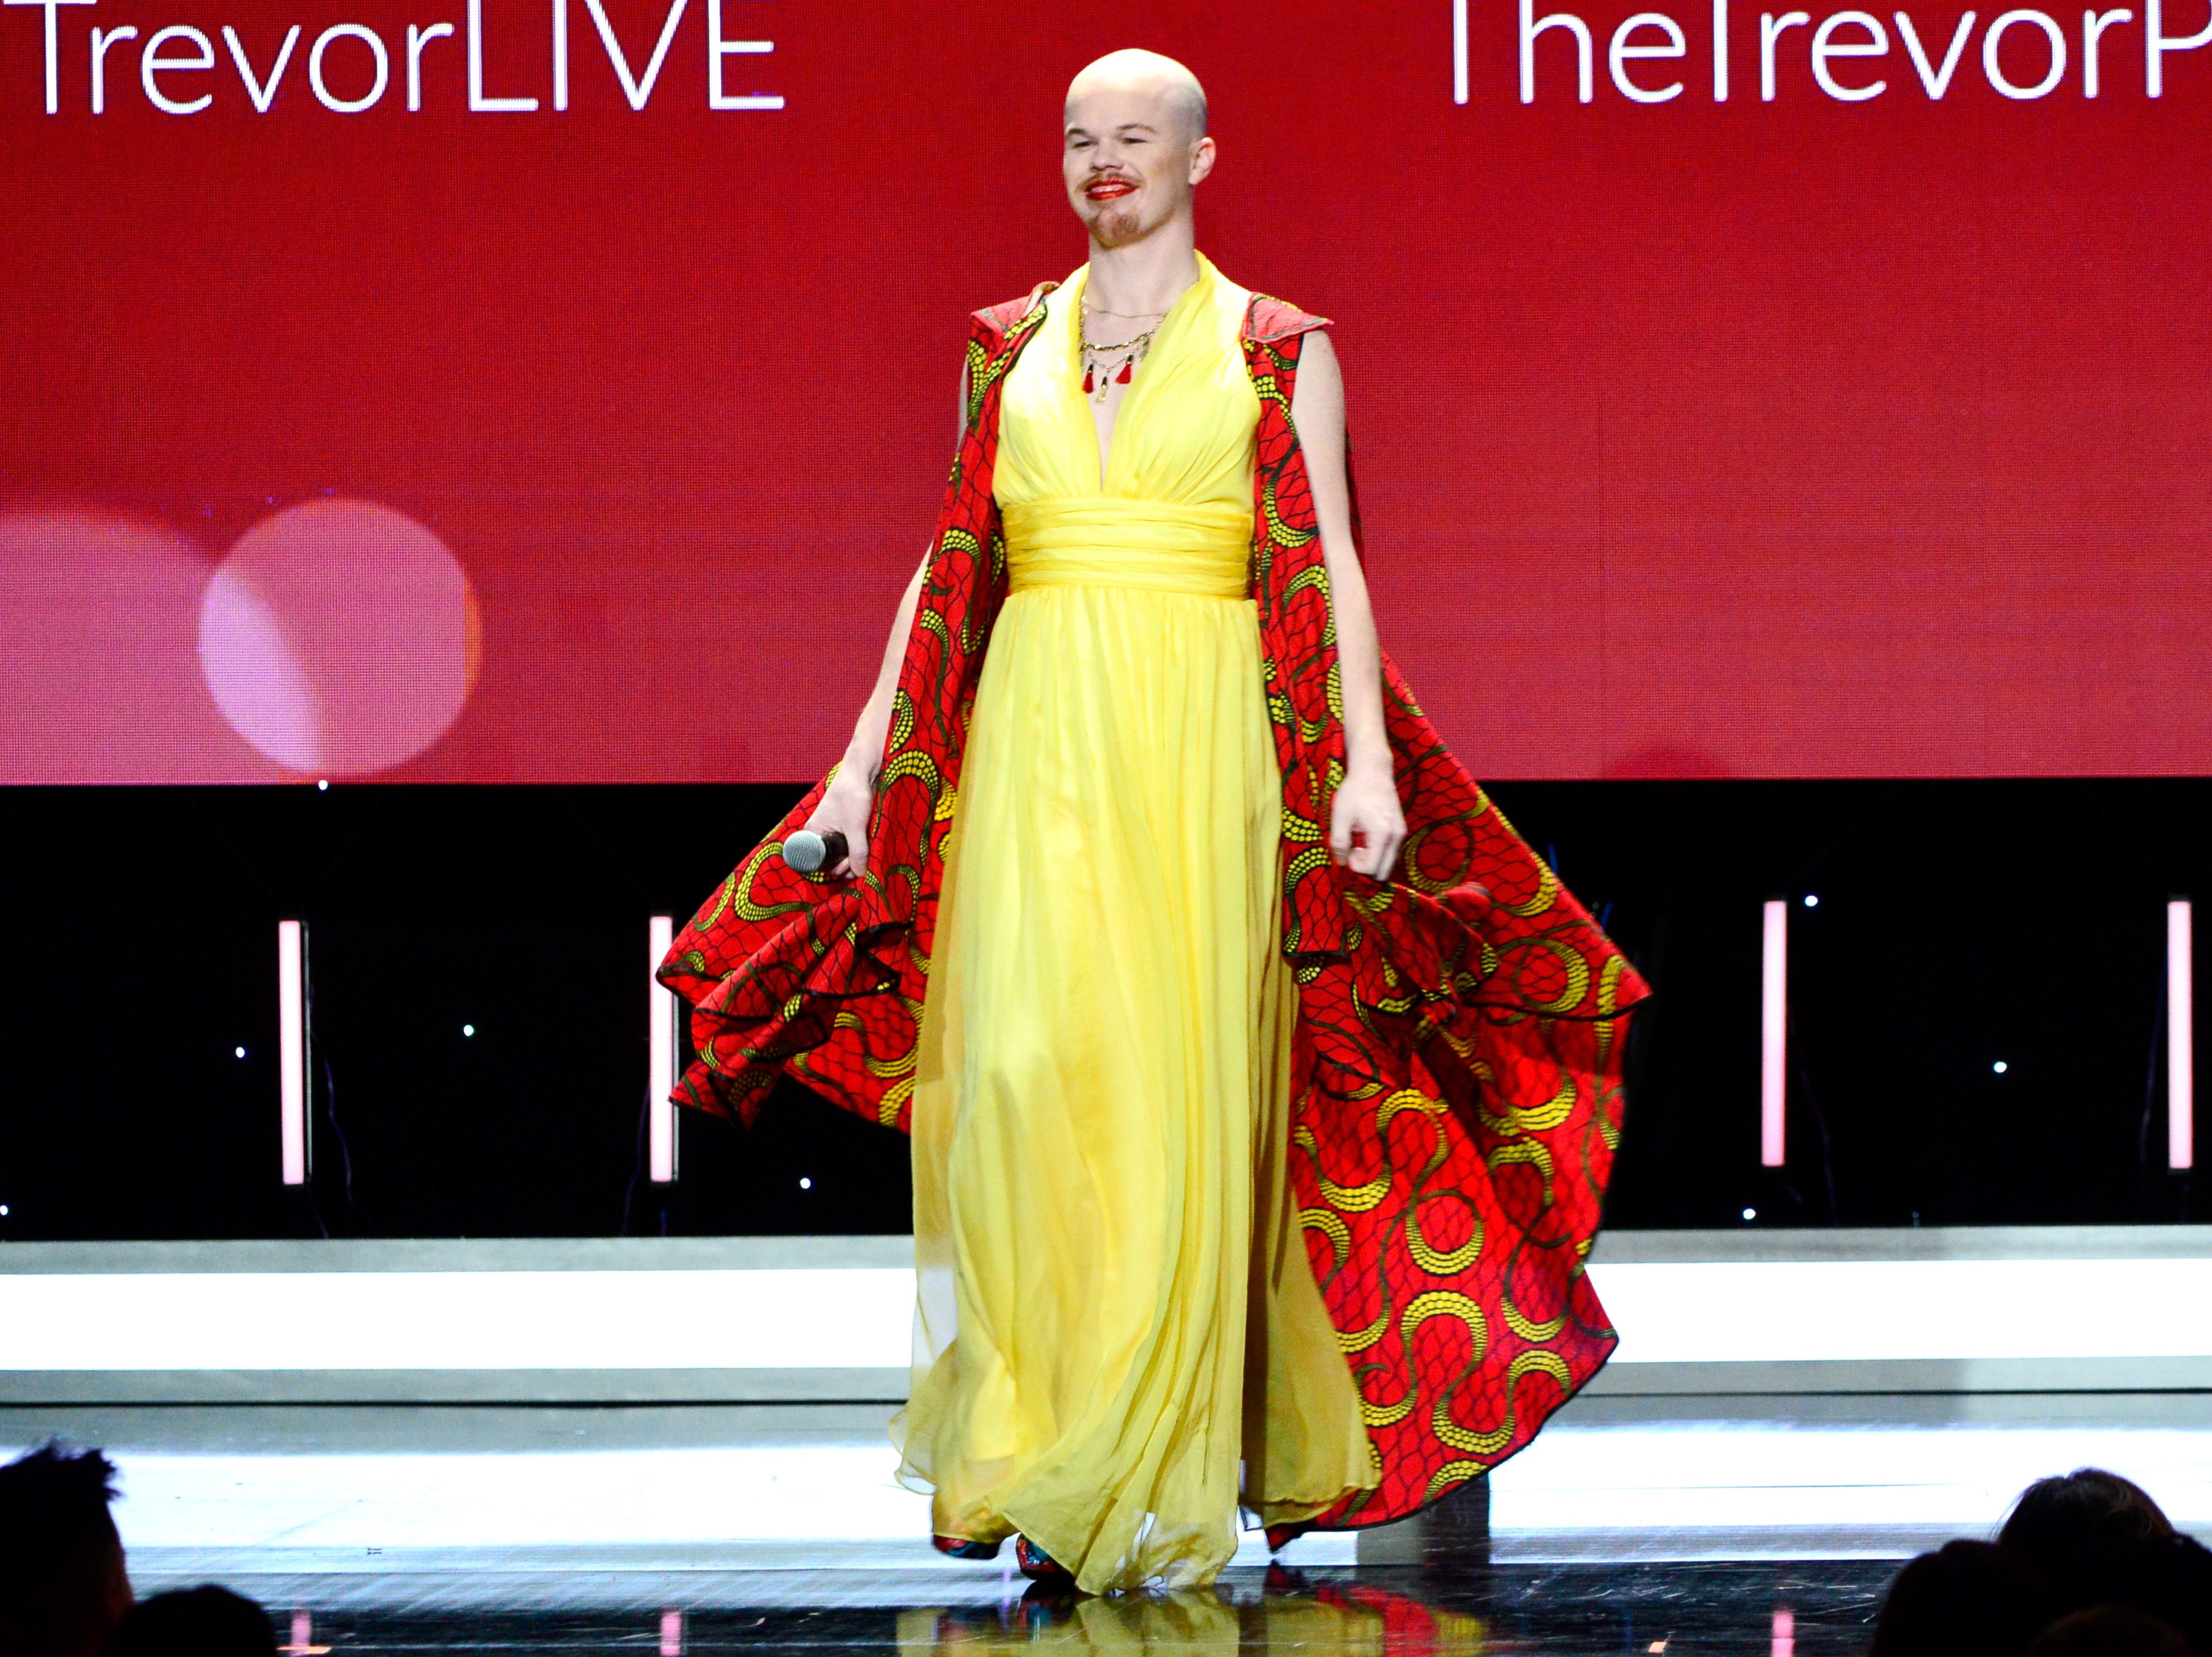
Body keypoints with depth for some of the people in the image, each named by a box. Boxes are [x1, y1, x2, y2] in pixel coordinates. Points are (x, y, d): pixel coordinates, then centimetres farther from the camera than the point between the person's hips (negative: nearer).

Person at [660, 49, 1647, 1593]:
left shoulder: (1277, 352, 5)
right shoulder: (1011, 347, 13)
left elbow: (1329, 566, -1)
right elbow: (950, 566, 16)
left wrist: (1368, 764, -11)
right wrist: (867, 757, 11)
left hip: (1204, 741, -2)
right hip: (1035, 740, 2)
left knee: (1178, 1081, -5)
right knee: (1021, 1064, -11)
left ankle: (1157, 1478, 2)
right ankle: (1027, 1430, -3)